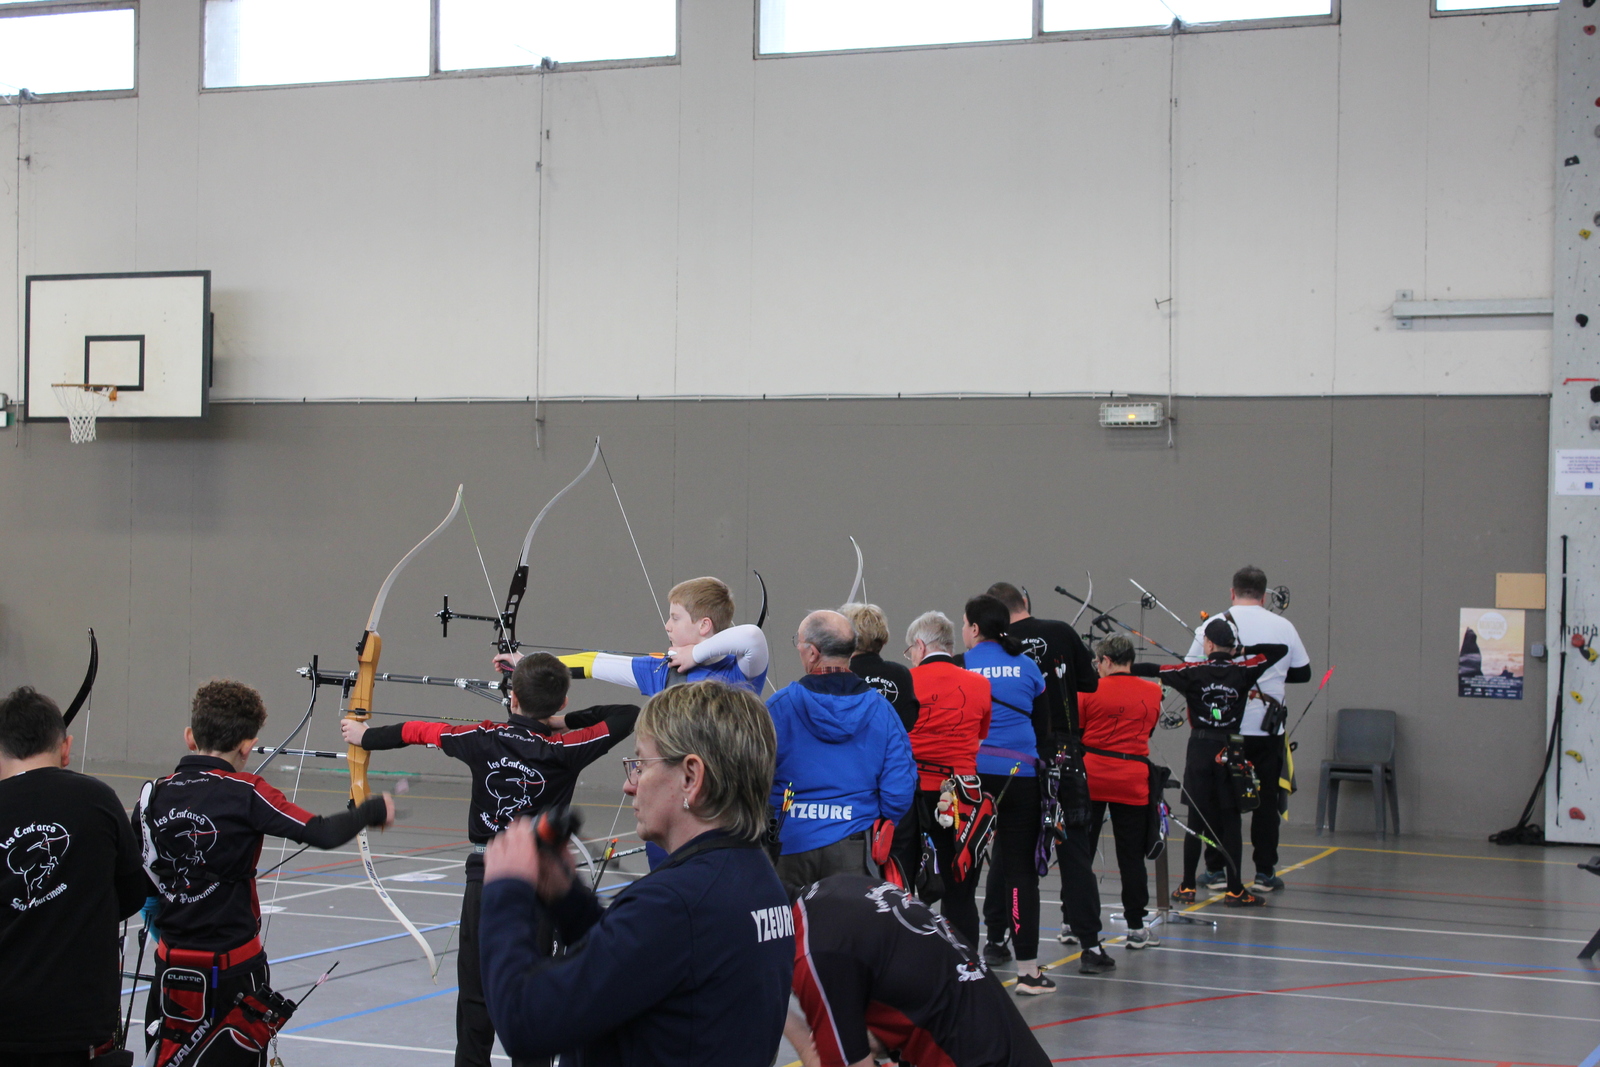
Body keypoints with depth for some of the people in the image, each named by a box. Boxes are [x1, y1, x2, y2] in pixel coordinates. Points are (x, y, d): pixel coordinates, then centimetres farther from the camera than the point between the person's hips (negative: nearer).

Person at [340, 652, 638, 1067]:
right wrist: (566, 720, 4)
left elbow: (418, 731, 11)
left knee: (476, 989, 9)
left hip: (485, 880, 1)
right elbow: (628, 714, -1)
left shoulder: (484, 739, -4)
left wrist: (364, 735, 26)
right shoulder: (565, 750, -9)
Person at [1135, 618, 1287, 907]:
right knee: (1229, 821, 3)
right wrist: (1243, 651, 10)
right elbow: (1281, 649, 9)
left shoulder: (1195, 673, -5)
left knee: (1196, 819, 6)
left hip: (1200, 750, 0)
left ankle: (1187, 887, 10)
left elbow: (1154, 670, -10)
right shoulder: (1242, 672, -1)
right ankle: (1235, 890, 4)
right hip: (1231, 753, 0)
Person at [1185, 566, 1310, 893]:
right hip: (1267, 730, 1)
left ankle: (1216, 870, 11)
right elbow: (1302, 672, 10)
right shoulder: (1283, 627, 2)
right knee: (1266, 800, 7)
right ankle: (1264, 873, 8)